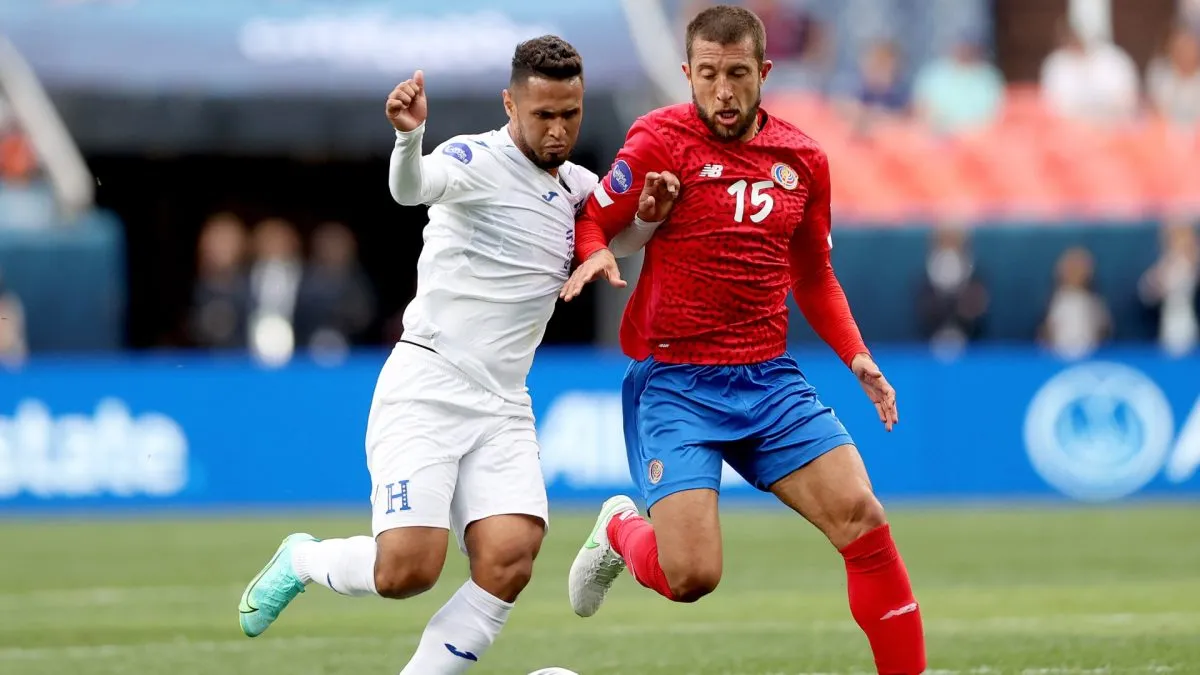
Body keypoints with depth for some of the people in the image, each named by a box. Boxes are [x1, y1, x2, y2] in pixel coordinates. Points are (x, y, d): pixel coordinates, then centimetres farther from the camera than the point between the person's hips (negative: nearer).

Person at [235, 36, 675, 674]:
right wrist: (409, 136, -55)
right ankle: (301, 561, 15)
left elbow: (621, 239, 29)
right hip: (426, 387, -6)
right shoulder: (479, 160, -11)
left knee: (508, 563, -16)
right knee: (407, 569, -17)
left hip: (503, 407, 6)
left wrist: (649, 214, 4)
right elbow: (412, 187, -31)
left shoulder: (578, 186, 12)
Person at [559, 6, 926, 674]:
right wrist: (596, 254, -25)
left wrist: (857, 356, 7)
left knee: (865, 521, -11)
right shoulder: (663, 140, -7)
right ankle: (621, 531, 21)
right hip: (674, 385, -4)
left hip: (770, 379, 4)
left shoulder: (803, 159, 8)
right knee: (691, 576, -15)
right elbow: (590, 222, -1)